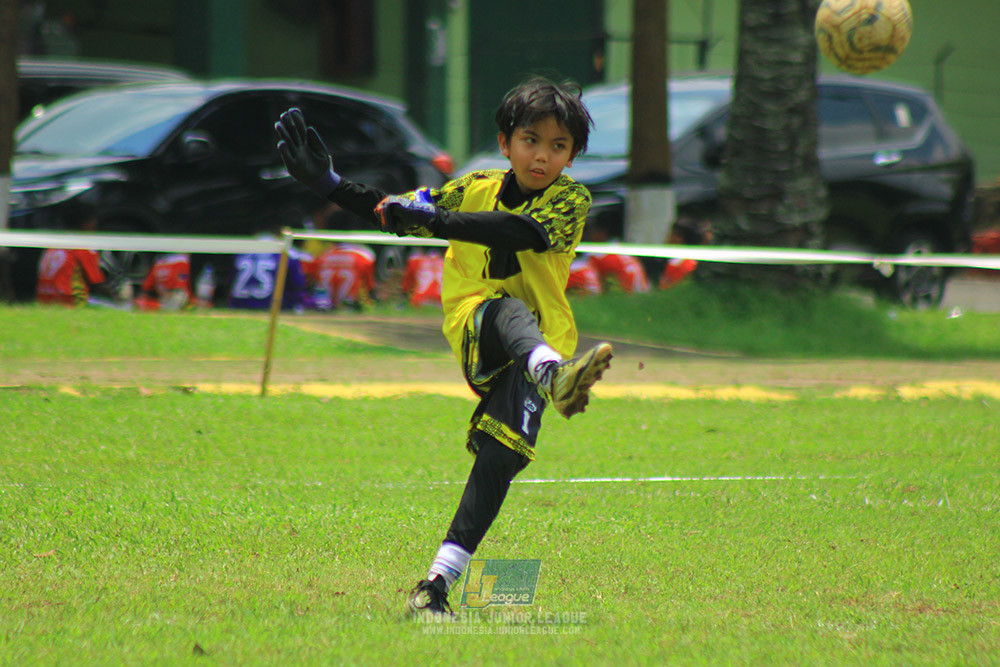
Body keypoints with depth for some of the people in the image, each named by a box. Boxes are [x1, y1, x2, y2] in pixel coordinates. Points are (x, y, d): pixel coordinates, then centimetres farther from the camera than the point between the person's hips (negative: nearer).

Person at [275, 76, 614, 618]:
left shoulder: (571, 200, -1)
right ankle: (556, 375, -70)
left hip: (539, 343, -1)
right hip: (473, 329, 1)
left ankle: (437, 583, -18)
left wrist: (437, 219, -31)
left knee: (500, 456, -19)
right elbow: (396, 213, 19)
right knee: (507, 309, -35)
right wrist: (329, 184, 9)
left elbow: (524, 232, -22)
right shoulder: (476, 188, 9)